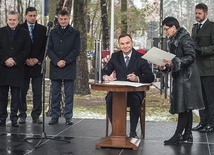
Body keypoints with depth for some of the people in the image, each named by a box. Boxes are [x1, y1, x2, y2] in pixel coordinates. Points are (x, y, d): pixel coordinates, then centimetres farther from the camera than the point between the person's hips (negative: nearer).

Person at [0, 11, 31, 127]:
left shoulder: (24, 33, 7)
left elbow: (26, 50, 1)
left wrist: (15, 61, -10)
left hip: (17, 68, -1)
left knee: (16, 96, 1)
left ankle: (14, 118, 8)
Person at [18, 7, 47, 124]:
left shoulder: (43, 29, 8)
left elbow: (45, 47, 6)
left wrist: (38, 59, -6)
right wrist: (25, 60, -9)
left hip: (38, 65, 1)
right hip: (23, 65, -1)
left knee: (38, 93, 0)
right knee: (22, 92, 2)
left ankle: (36, 116, 6)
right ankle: (22, 115, 10)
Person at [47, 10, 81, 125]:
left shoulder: (75, 33, 4)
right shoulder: (52, 32, 9)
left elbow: (76, 50, -1)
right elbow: (49, 49, 4)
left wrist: (65, 61, -11)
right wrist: (57, 61, -10)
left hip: (69, 67, -1)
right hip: (55, 67, 2)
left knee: (69, 94, 2)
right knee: (55, 94, 5)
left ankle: (68, 117, 7)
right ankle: (54, 116, 11)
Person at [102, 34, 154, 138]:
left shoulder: (140, 57, 3)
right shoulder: (115, 56, 13)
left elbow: (150, 77, -3)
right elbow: (105, 71, 13)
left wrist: (137, 78, -23)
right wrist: (105, 76, -12)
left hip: (135, 91, -2)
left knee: (135, 101, -35)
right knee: (109, 99, -30)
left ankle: (133, 131, -17)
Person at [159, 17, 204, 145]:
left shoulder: (185, 39, -12)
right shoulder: (174, 41, 16)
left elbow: (191, 57, -19)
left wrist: (174, 62, -26)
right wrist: (166, 67, 6)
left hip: (187, 77, -10)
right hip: (179, 77, 10)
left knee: (183, 106, -7)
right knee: (187, 108, 11)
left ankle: (178, 135, -5)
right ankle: (188, 135, 16)